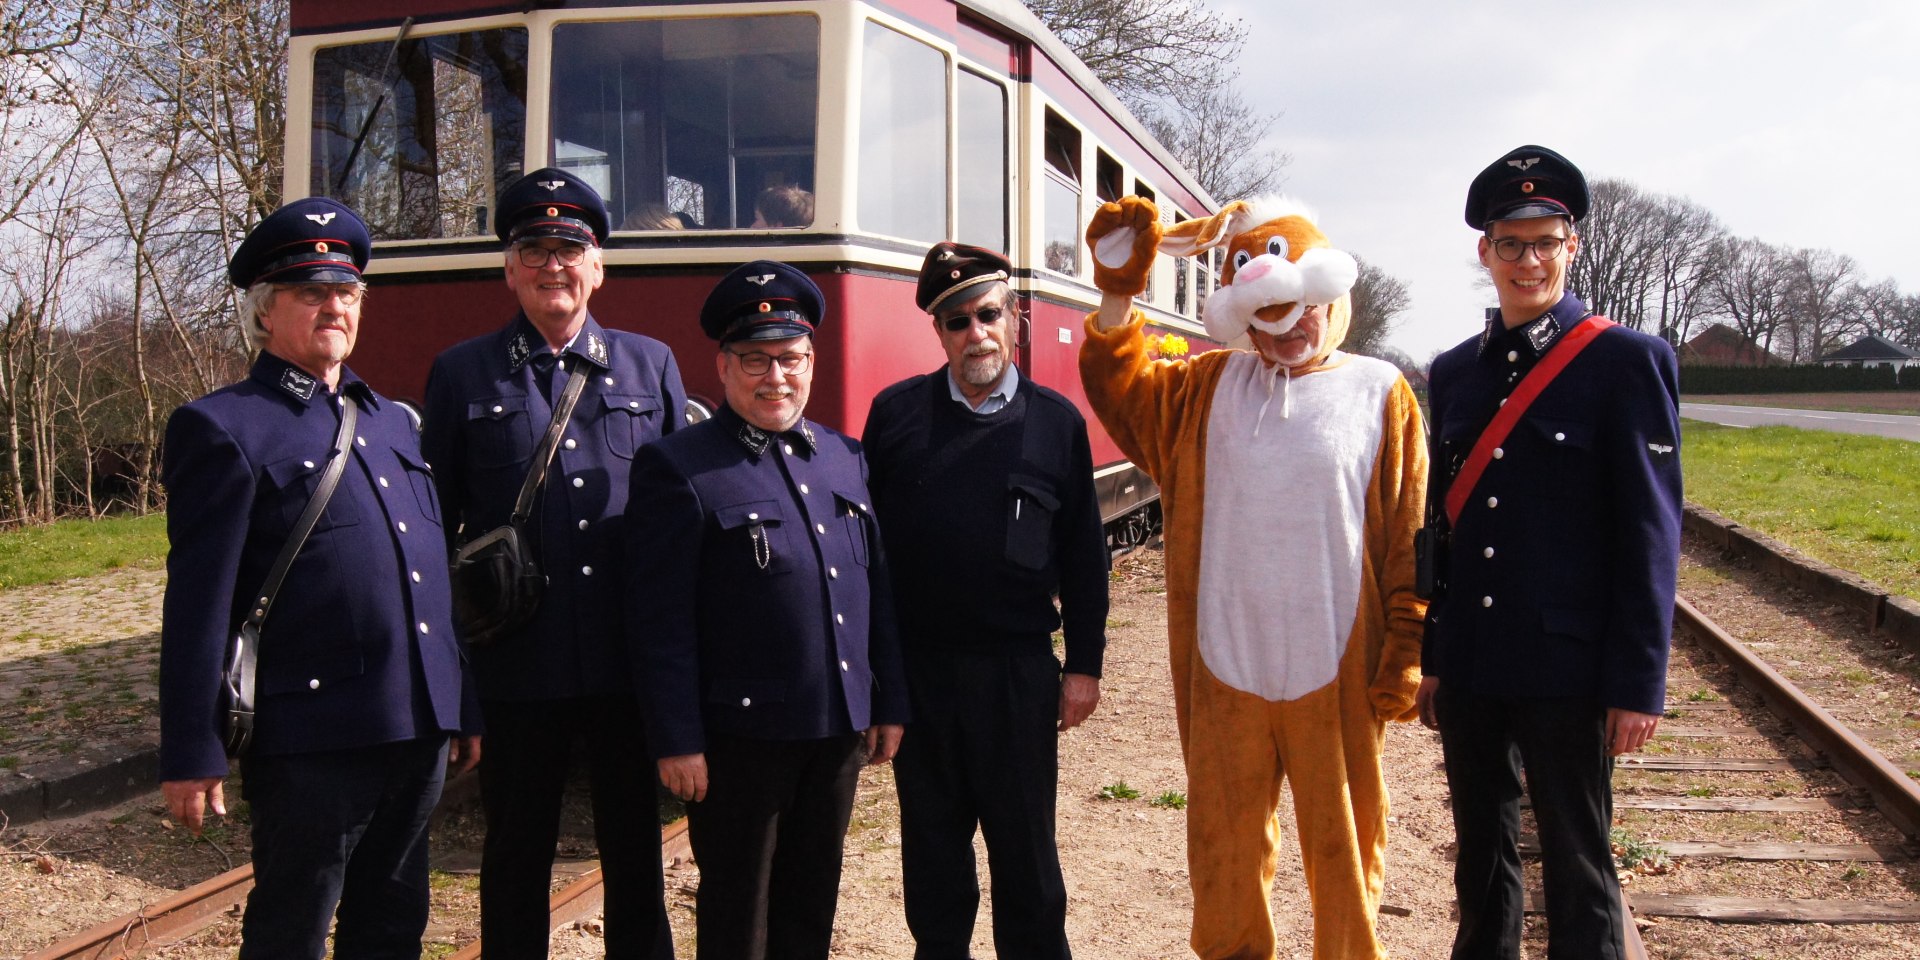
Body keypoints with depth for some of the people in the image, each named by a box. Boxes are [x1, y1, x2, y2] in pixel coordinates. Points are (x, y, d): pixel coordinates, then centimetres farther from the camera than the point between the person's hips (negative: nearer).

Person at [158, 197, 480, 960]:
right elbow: (198, 605, -10)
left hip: (417, 732, 7)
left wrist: (461, 708, 16)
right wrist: (192, 753, -12)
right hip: (310, 744, -7)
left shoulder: (392, 422, 16)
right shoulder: (223, 429, -5)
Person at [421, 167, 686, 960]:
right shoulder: (462, 374, 4)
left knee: (635, 849, 14)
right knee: (517, 854, 13)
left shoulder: (652, 365, 8)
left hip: (631, 661, 1)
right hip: (518, 669, -1)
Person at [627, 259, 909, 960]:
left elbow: (877, 591, 12)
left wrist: (889, 704, 10)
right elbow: (660, 620, -12)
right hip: (740, 736, -5)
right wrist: (676, 741, -15)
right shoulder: (677, 469, -9)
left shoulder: (846, 458, 10)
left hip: (838, 731, 6)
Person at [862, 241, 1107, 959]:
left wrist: (1084, 665, 2)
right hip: (915, 665, 1)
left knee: (1025, 844, 9)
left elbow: (1083, 554, 3)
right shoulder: (896, 412, 3)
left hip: (1018, 670, -1)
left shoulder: (1057, 422, 2)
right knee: (931, 840, 14)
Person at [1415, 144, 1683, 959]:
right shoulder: (1454, 371, 8)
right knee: (1480, 856, 16)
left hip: (1565, 669, -5)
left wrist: (1638, 682, -10)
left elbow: (1650, 534, -8)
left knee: (1576, 864, 7)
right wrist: (1429, 657, 11)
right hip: (1468, 667, 5)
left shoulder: (1627, 362, -6)